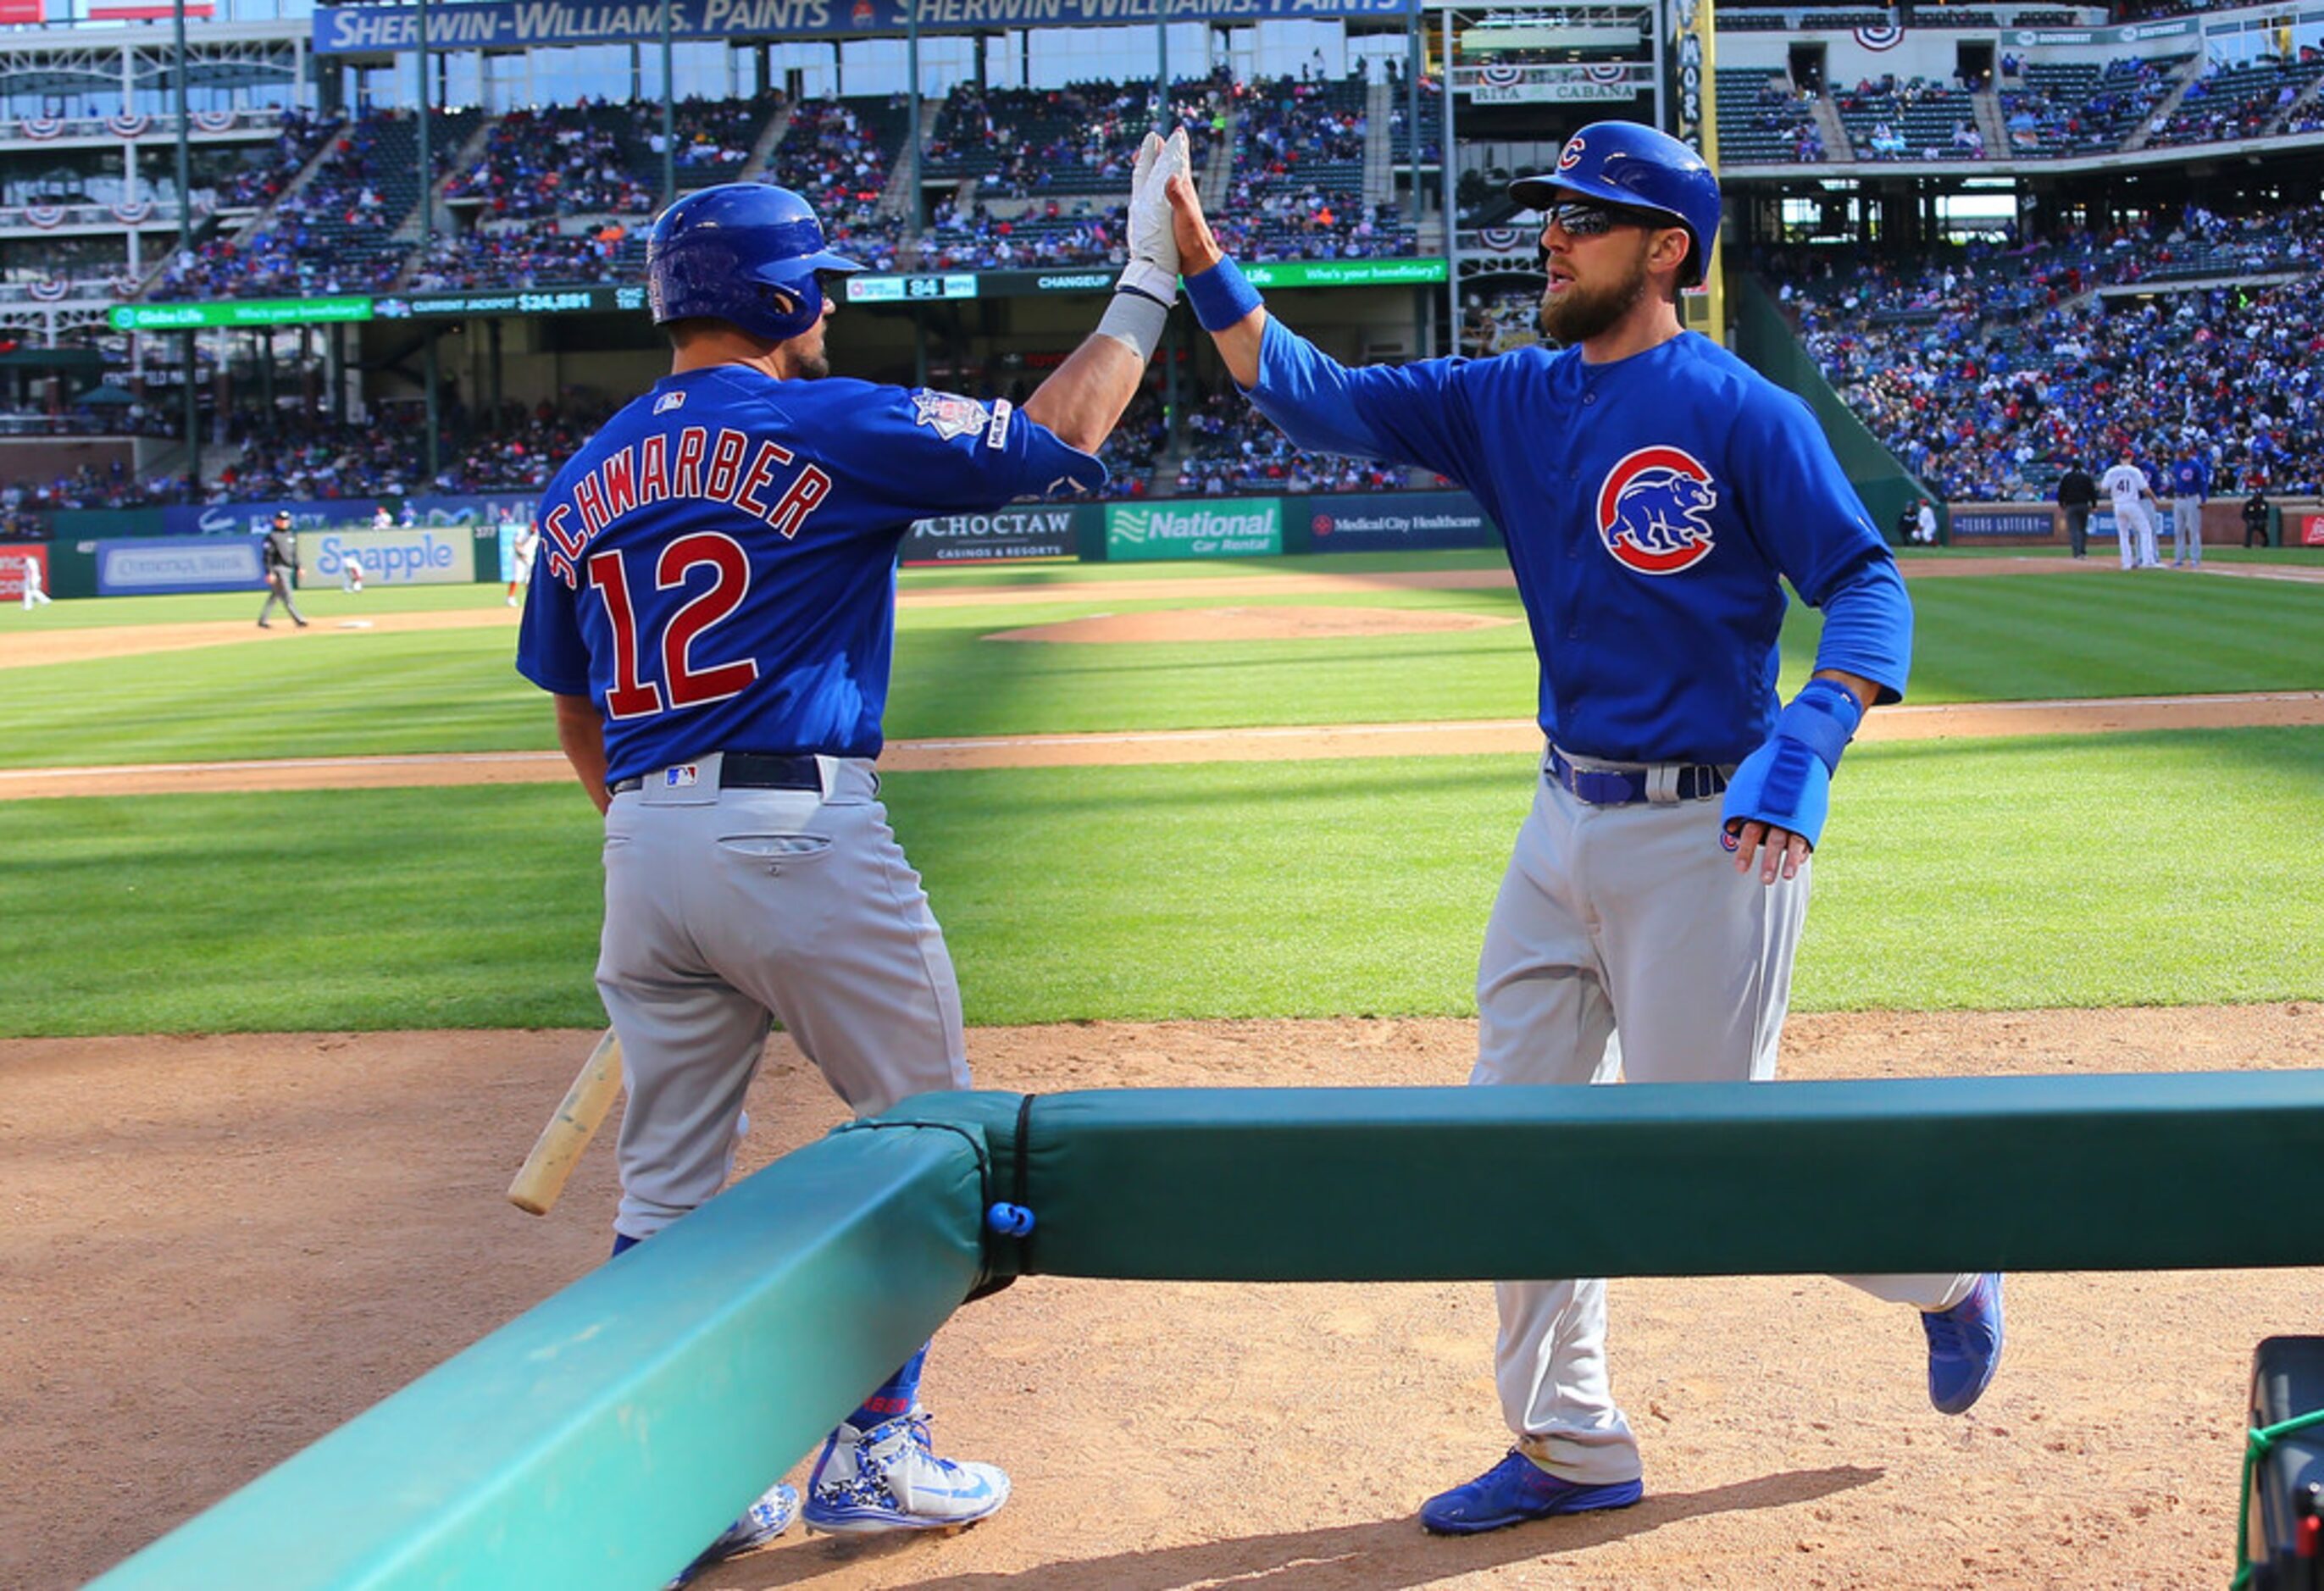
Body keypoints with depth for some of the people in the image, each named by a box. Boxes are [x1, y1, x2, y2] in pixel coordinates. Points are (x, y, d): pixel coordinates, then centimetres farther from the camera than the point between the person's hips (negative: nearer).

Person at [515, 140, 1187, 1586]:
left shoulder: (585, 480, 13)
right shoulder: (834, 428, -5)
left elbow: (578, 719, 18)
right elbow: (1057, 435, 2)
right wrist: (1150, 283, 13)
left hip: (646, 853, 6)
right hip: (803, 837, -6)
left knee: (667, 1192, 12)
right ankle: (873, 1452, 14)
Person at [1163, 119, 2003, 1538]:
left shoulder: (1743, 413, -11)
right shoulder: (1516, 400, 7)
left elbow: (1869, 585, -15)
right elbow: (1319, 400, 3)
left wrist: (1807, 745, -31)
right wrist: (1204, 263, -9)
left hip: (1707, 833, -7)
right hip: (1567, 821, 7)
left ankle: (1944, 1268, 29)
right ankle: (1572, 1448, 21)